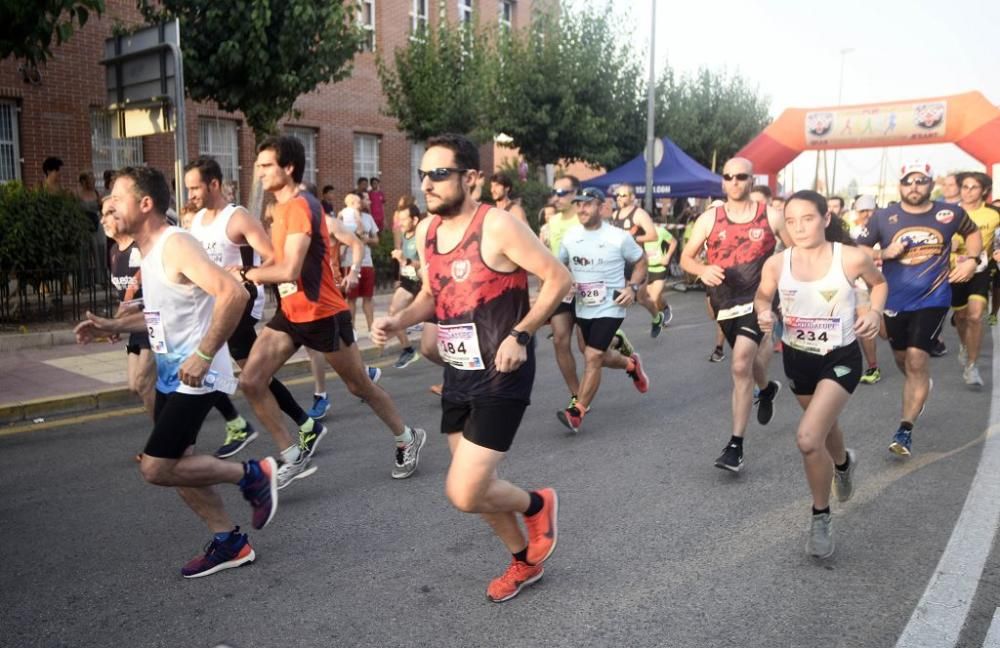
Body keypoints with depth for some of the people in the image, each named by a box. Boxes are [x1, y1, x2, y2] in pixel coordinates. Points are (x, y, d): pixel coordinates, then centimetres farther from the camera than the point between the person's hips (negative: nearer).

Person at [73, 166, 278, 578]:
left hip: (195, 376, -10)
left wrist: (204, 355, -30)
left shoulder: (175, 245, -19)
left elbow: (233, 293, -32)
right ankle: (229, 543, 25)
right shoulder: (149, 251, 11)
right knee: (173, 465, 13)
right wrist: (113, 326, 15)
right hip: (170, 374, 10)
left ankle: (253, 475, 7)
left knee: (155, 469, -9)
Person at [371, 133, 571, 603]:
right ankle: (524, 561, 41)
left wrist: (520, 335, -22)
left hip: (501, 376, -8)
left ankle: (537, 505, 21)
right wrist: (398, 321, -2)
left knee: (464, 494, -11)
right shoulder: (426, 232, 4)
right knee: (475, 485, 17)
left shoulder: (497, 226, -18)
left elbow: (559, 279, -14)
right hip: (458, 374, 8)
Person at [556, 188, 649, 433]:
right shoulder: (570, 237, 0)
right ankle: (631, 364, 50)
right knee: (600, 357, 19)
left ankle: (577, 412, -8)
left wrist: (633, 288, -11)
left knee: (592, 358, -14)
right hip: (583, 309, 5)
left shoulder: (619, 237, -10)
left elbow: (640, 261, 4)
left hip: (610, 308, -5)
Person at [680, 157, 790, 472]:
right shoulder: (709, 218, 1)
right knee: (748, 359, 21)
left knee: (741, 366, -18)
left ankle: (736, 445, -11)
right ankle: (767, 389, 58)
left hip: (756, 300, -3)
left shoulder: (771, 217, -2)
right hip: (724, 302, 3)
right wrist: (702, 270, -19)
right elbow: (686, 258, 2)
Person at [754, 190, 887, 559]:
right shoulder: (776, 264, -13)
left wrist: (875, 312, -15)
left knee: (808, 439, -19)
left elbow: (879, 283, 4)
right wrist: (764, 314, -15)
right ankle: (843, 464, 64)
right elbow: (762, 296, 6)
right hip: (797, 358, 4)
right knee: (824, 425, 27)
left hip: (840, 359, -4)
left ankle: (820, 516, 6)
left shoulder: (852, 258, -18)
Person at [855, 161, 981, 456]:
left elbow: (973, 233, 17)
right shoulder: (883, 217, -5)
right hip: (894, 300, 2)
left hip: (932, 299, -2)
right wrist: (884, 253, -16)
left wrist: (971, 259, 0)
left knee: (916, 360, -13)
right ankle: (920, 388, 52)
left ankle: (905, 430, -7)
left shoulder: (951, 213, -3)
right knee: (902, 359, 17)